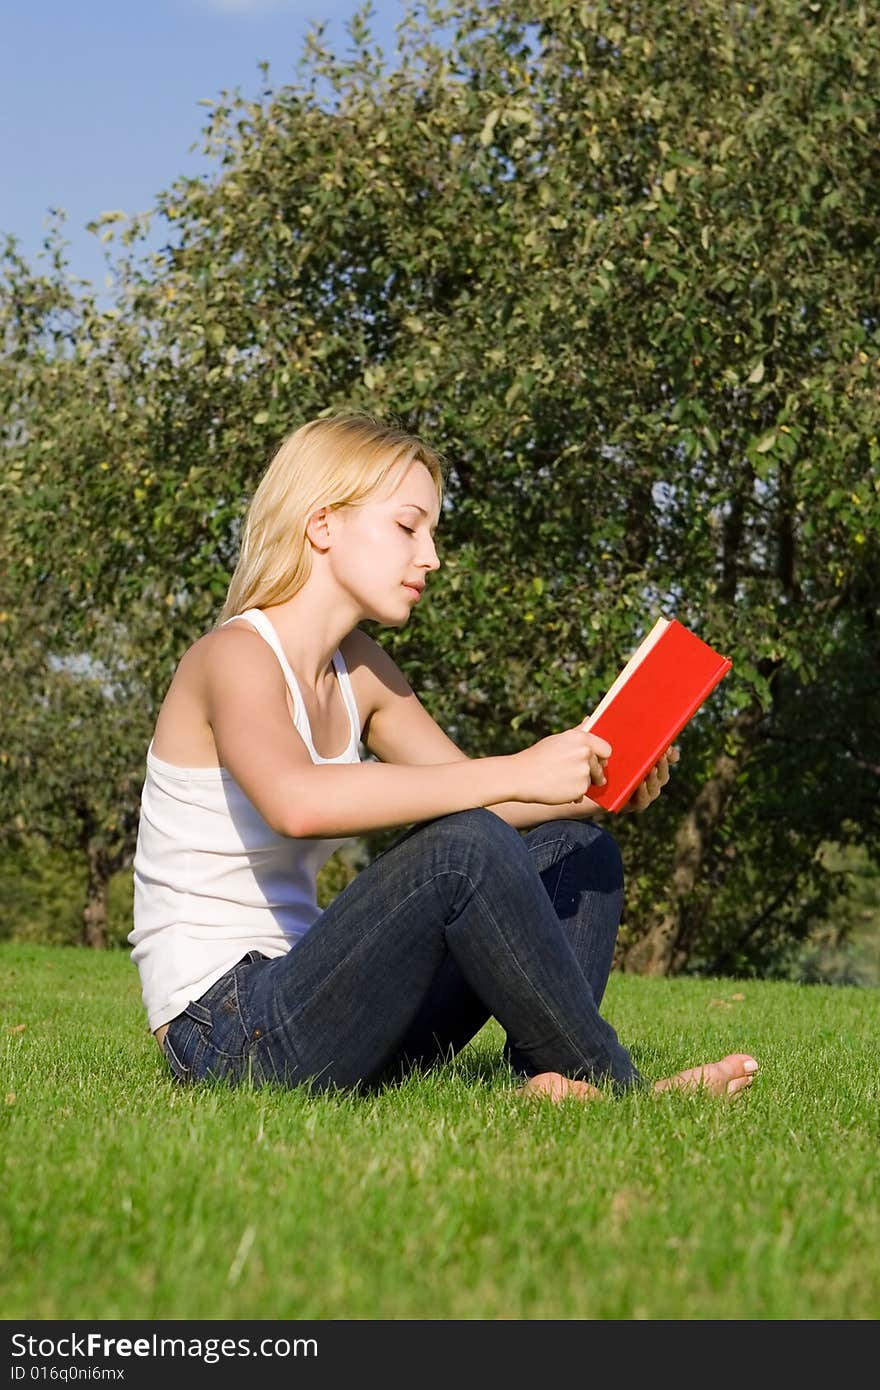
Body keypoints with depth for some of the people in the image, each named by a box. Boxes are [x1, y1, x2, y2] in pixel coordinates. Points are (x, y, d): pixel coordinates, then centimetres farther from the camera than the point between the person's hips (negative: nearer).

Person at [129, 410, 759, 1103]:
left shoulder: (361, 669, 13)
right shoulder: (235, 656, -14)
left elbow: (470, 794, 15)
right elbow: (297, 801, -36)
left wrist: (595, 784, -6)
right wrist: (516, 773, -35)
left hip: (299, 1006, 9)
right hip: (226, 1038, -9)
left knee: (574, 847, 6)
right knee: (464, 849, -30)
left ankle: (556, 1081, -17)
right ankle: (612, 1085, -14)